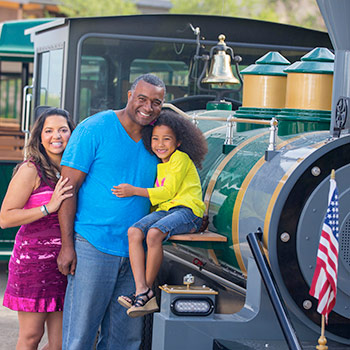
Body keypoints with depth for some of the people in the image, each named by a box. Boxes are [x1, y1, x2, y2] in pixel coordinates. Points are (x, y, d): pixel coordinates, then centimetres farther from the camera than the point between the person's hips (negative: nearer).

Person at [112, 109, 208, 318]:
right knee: (134, 232, -20)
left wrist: (135, 191, -14)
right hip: (164, 210, 8)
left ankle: (148, 289, -22)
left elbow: (168, 191, -10)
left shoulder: (181, 158, -2)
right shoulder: (159, 165, 23)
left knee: (154, 233, -33)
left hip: (188, 210, -8)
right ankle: (141, 290, -30)